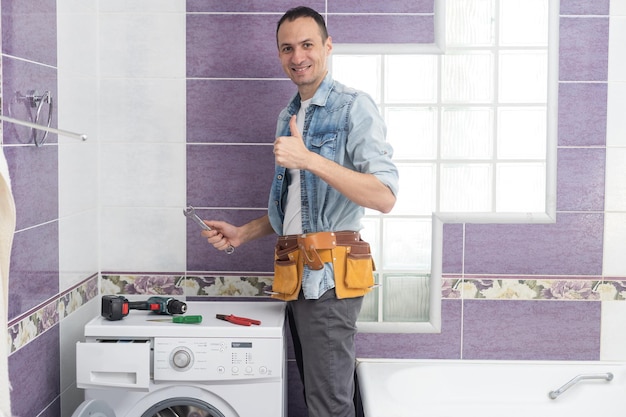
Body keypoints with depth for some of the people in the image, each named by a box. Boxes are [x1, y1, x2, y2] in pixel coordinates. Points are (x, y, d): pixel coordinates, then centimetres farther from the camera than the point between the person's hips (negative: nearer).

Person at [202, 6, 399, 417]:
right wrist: (242, 234, 14)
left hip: (329, 274, -8)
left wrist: (310, 159, -26)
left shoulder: (353, 106, -7)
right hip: (297, 275, 8)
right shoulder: (287, 117, 18)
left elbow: (384, 197, -20)